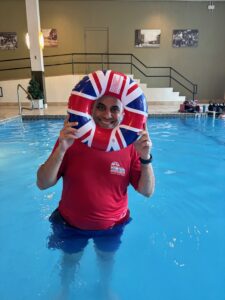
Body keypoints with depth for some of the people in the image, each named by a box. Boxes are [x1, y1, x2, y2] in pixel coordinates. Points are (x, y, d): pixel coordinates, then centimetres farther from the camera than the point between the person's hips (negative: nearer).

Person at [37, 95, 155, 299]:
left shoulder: (131, 144, -17)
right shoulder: (72, 139, -19)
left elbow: (147, 191, -16)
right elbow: (43, 184, -22)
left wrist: (145, 158, -32)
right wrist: (61, 149, -37)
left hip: (112, 224, 1)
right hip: (71, 222, 0)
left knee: (107, 258, 27)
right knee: (70, 260, 26)